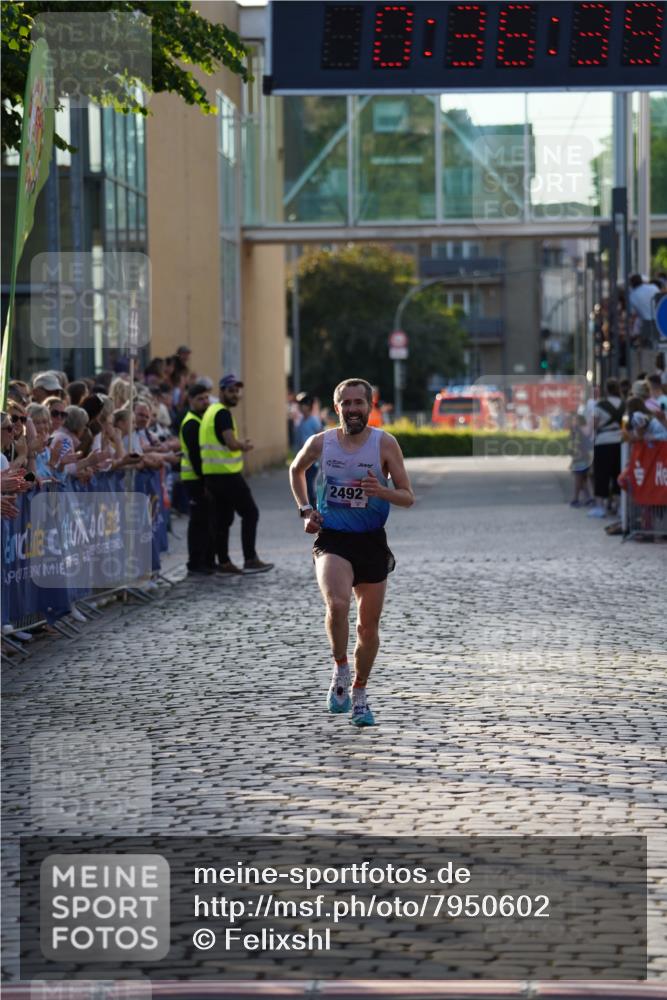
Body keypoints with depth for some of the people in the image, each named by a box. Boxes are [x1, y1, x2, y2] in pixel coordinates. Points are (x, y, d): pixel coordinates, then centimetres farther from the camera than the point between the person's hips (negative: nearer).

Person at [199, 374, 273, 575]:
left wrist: (240, 445, 11)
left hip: (212, 474, 9)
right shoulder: (223, 413, -14)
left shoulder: (211, 412, 17)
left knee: (223, 517, 11)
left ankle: (224, 563, 11)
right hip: (227, 475, -9)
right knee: (250, 513, -2)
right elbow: (232, 444, -24)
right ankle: (250, 560, -3)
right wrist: (246, 445, -4)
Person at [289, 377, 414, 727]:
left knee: (368, 626, 9)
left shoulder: (385, 444, -7)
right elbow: (296, 470, 19)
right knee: (337, 605, -27)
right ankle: (340, 671, -4)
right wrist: (305, 510, 8)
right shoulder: (320, 443, -3)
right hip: (332, 539, -1)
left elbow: (408, 497, -5)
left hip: (372, 541, 1)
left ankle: (359, 695, 28)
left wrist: (382, 491, -26)